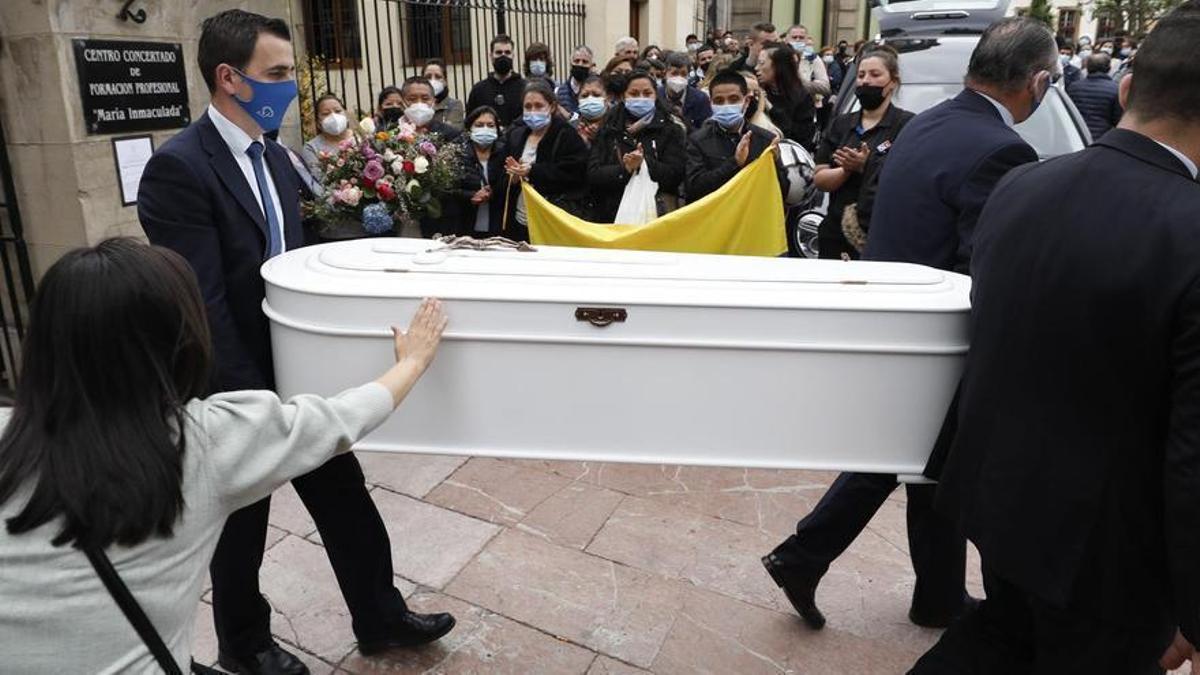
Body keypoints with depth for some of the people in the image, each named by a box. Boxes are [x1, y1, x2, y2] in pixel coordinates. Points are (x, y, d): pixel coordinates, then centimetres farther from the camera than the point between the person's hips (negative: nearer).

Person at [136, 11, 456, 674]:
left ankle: (379, 617, 33)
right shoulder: (179, 167, -21)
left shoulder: (272, 155, 6)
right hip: (241, 388, -7)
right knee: (241, 521, 14)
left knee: (343, 494, 14)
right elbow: (202, 304, -23)